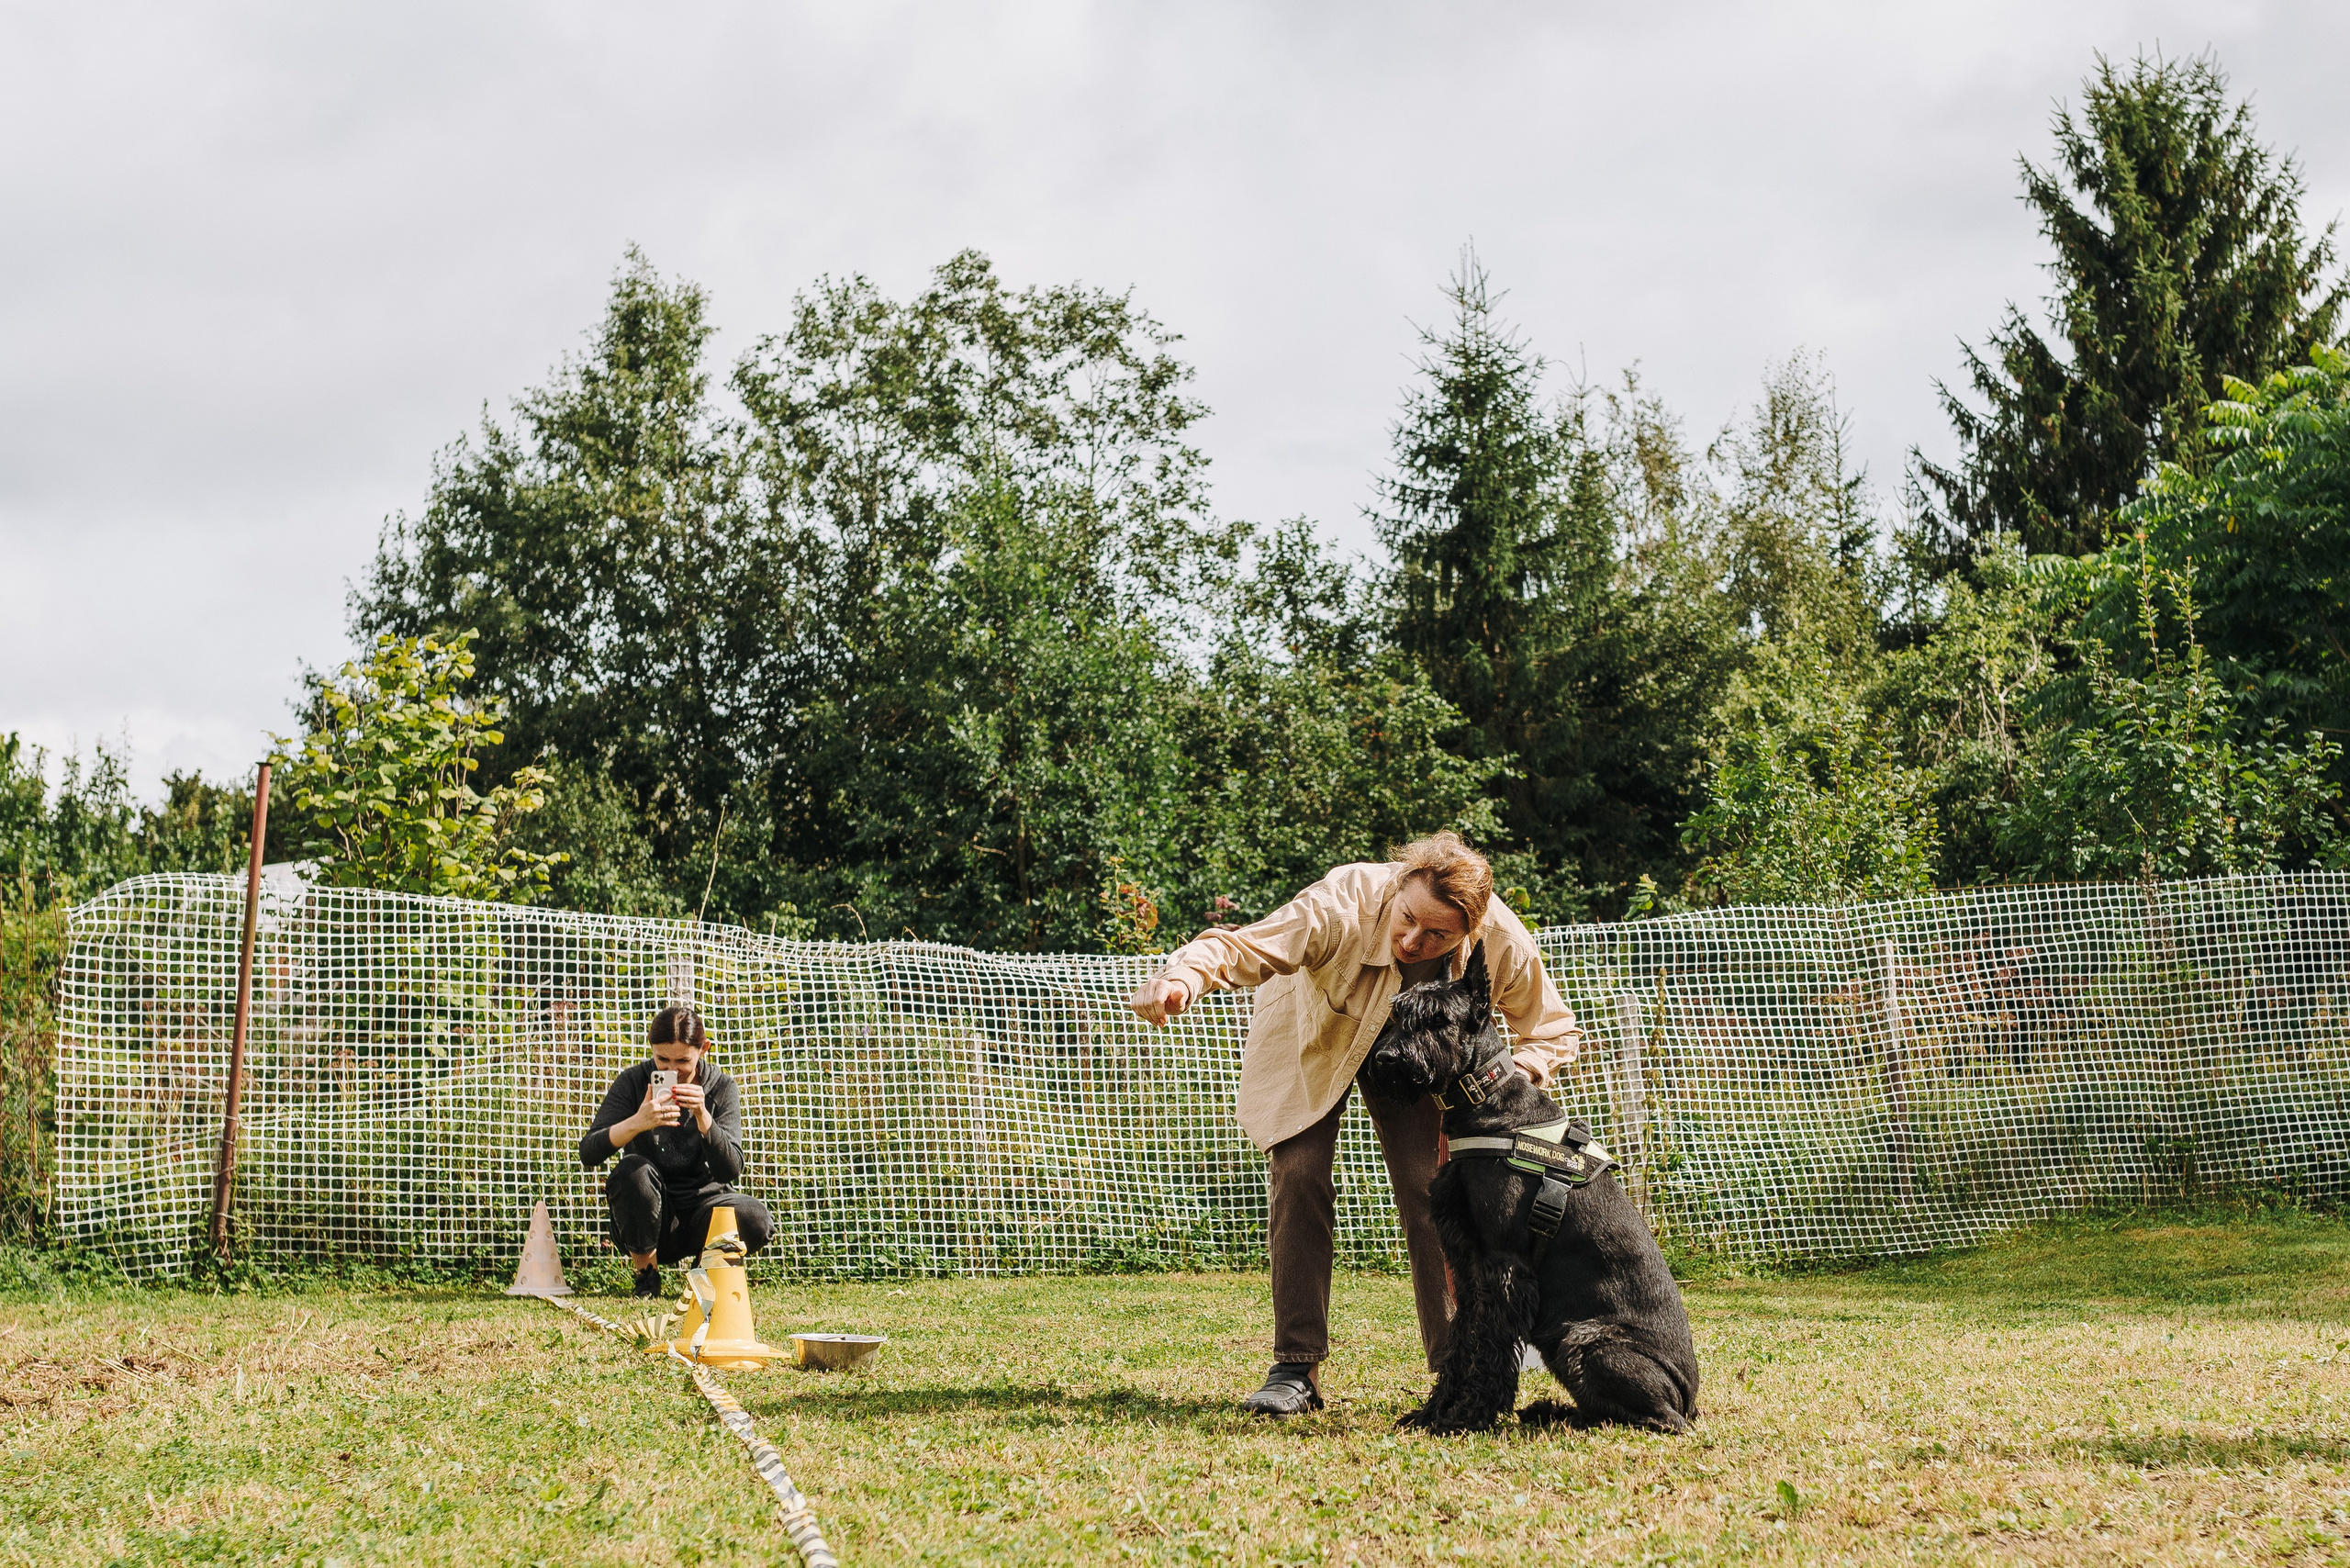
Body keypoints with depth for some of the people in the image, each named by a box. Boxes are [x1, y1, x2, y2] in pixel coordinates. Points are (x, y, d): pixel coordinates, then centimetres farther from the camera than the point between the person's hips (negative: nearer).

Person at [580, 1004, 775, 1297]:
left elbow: (731, 1170, -14)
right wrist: (637, 1123, -35)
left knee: (756, 1219, -31)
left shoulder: (720, 1088, -4)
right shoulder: (633, 1083, -7)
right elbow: (588, 1153, -18)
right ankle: (646, 1271, -8)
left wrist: (702, 1115, -29)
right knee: (633, 1170, -32)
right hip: (647, 1223, 0)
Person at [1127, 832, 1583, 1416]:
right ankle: (1296, 1369, -8)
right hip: (1313, 1040, -2)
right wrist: (1180, 978, -75)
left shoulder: (1504, 943, -32)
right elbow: (1243, 946, -53)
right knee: (1298, 1177, -15)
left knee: (1432, 1192, -10)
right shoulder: (1344, 905, -42)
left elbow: (1554, 1031, -14)